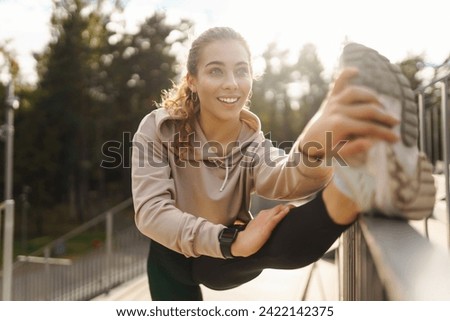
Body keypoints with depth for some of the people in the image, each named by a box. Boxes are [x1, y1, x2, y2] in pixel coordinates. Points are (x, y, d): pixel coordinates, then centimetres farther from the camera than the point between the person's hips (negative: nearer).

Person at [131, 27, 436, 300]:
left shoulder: (253, 146, -15)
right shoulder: (159, 128, -18)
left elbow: (286, 179, -39)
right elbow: (150, 212, -28)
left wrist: (313, 147, -64)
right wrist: (231, 240, -42)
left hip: (226, 261, 0)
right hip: (173, 256, 1)